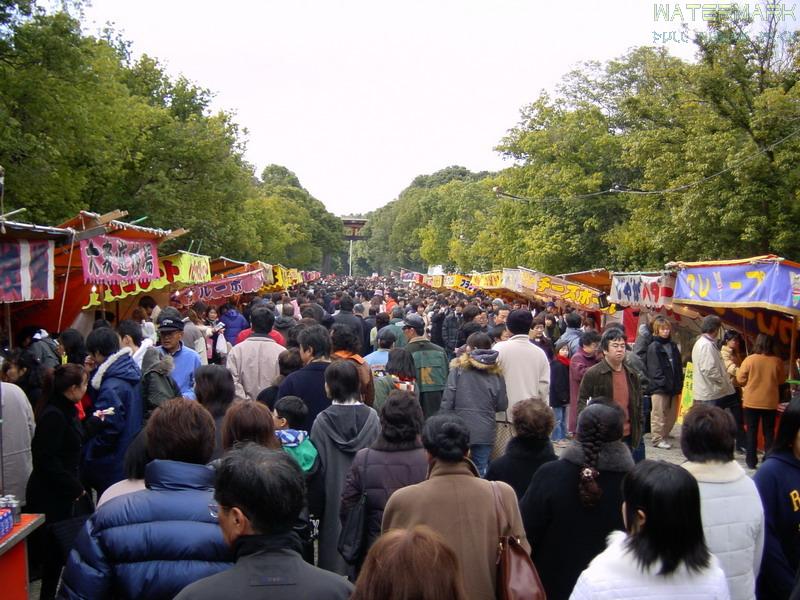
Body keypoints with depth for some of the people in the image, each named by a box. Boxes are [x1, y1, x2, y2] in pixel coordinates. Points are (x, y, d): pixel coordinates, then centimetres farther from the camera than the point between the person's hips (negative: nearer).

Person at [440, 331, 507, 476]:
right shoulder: (496, 373, 1)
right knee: (479, 472, 10)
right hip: (485, 432, 1)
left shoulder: (458, 368, -4)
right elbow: (502, 405, 4)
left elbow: (447, 400, -7)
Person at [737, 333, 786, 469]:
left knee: (752, 431, 9)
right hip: (770, 402, 1)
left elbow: (740, 379, -6)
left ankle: (751, 459, 11)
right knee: (769, 431, 12)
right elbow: (782, 380, 6)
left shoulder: (750, 360, -13)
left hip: (752, 401, -1)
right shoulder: (777, 362, -8)